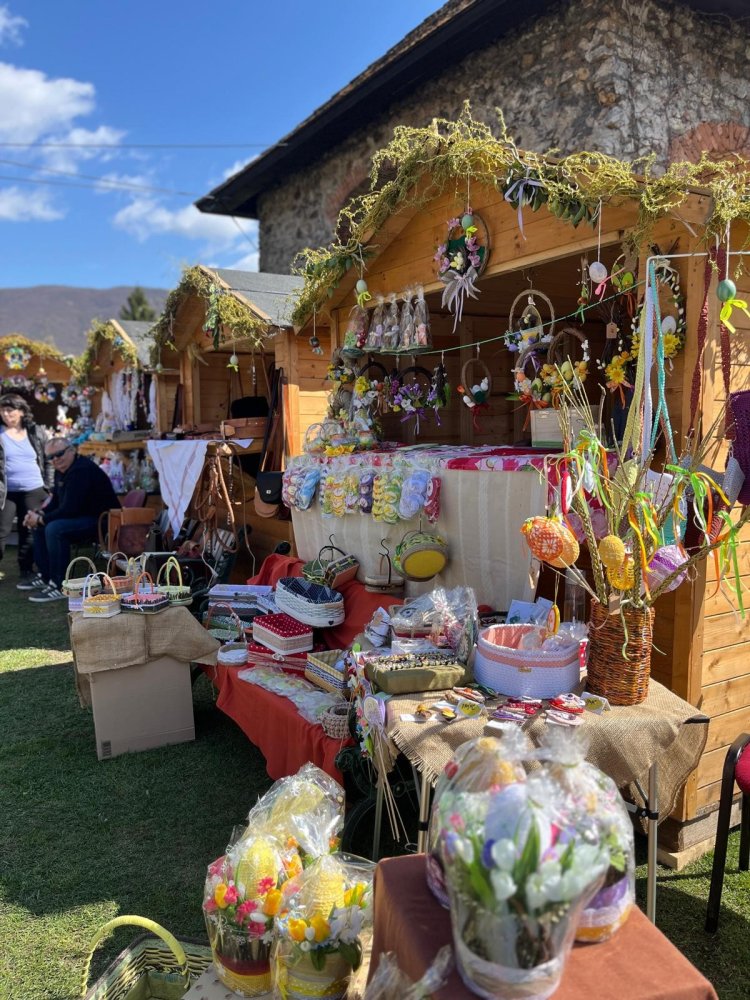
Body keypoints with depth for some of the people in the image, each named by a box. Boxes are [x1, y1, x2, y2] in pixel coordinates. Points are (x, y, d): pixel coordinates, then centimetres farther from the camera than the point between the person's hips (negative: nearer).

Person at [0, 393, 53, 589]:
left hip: (34, 491, 1)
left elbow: (48, 461, 9)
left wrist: (49, 488, 4)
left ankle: (27, 572, 18)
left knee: (29, 532, 7)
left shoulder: (36, 433, 4)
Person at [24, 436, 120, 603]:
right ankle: (46, 577, 21)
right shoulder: (61, 470, 9)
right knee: (40, 527, 14)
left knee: (55, 529, -29)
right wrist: (39, 515, -1)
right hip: (82, 517, 11)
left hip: (102, 521, -11)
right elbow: (56, 502, 18)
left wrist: (40, 519, -15)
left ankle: (59, 587, -21)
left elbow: (69, 509, -27)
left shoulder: (82, 470, -22)